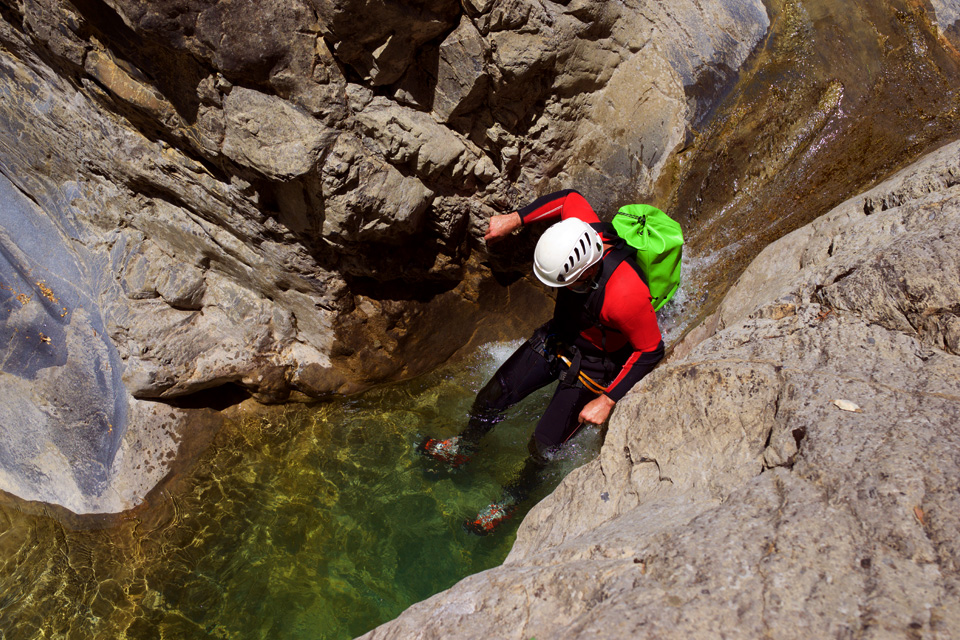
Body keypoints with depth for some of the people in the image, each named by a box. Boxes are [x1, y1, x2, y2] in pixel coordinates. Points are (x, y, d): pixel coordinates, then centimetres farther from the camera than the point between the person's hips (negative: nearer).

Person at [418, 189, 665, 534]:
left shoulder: (625, 296, -41)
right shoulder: (582, 235, -26)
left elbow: (651, 351, -25)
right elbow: (570, 198, -3)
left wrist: (608, 401, -24)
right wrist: (515, 219, -10)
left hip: (594, 365, -6)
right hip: (557, 337, 6)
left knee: (544, 445, 0)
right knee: (492, 398, 8)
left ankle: (515, 496, 32)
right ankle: (463, 448, 38)